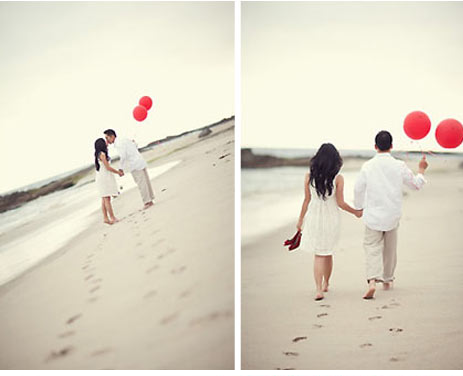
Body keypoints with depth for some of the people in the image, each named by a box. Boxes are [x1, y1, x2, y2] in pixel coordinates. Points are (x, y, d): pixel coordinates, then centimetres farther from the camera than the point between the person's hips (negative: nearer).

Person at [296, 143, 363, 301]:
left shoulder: (309, 176, -7)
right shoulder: (338, 178, -11)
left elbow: (307, 200, -1)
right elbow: (340, 203, -8)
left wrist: (300, 219, 11)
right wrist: (356, 212, 8)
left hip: (313, 217, 0)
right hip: (331, 218, 0)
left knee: (318, 254, 5)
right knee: (327, 252, 18)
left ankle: (319, 289, -7)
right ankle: (326, 284, 36)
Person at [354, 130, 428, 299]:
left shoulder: (368, 166, -9)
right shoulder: (399, 165, -7)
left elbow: (358, 189, 0)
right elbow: (416, 184, 8)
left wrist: (359, 207, 18)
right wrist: (421, 170, 27)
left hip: (373, 215, -1)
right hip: (392, 215, 2)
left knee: (372, 247, 1)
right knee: (390, 248, 18)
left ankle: (372, 280, -20)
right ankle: (387, 280, 32)